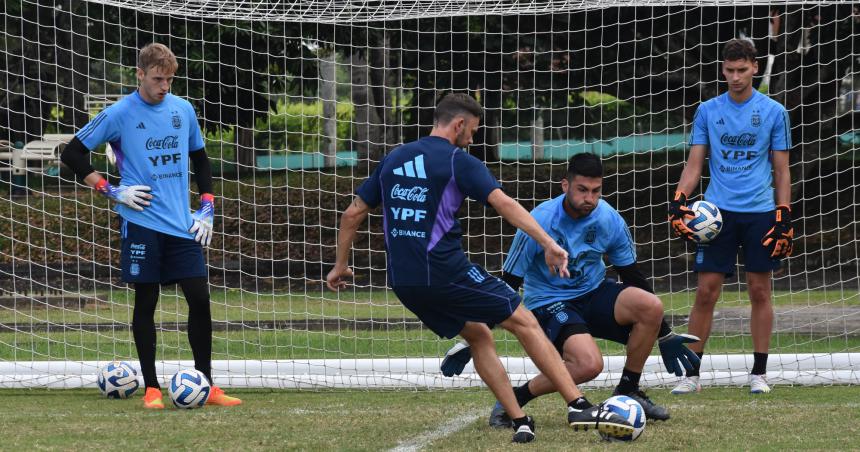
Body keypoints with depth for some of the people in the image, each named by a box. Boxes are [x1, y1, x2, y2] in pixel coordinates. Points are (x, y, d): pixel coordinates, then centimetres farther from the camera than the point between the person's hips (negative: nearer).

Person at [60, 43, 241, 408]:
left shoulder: (183, 110, 8)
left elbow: (200, 159, 20)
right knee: (146, 302, -1)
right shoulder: (119, 114, -5)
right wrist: (112, 192, -7)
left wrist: (207, 210, 11)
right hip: (141, 223, -4)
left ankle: (206, 387, 6)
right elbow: (72, 154, -1)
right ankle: (151, 389, 7)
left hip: (182, 226, 4)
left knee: (199, 298, -1)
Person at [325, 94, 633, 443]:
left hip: (403, 282, 7)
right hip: (445, 270, -7)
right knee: (524, 322, 2)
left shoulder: (392, 160, 16)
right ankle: (579, 407, -7)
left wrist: (341, 265, 30)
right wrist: (549, 244, -22)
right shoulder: (458, 162, -4)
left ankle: (520, 424, 11)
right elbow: (503, 203, -16)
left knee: (478, 336, 21)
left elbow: (353, 213, 19)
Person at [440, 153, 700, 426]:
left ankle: (628, 393, -2)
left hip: (593, 293, 5)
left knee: (651, 306, -23)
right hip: (548, 302, -5)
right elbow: (508, 283, -14)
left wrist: (666, 337, 7)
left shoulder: (609, 220, -9)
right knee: (589, 364, -33)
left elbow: (633, 277, 5)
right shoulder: (540, 222, -21)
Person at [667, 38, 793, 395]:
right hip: (718, 212, 1)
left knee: (760, 290, 2)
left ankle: (759, 373, 10)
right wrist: (679, 201, -7)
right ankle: (692, 374, 2)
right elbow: (694, 164, 8)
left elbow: (781, 170, 6)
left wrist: (784, 217, 0)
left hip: (760, 213, -1)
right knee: (706, 291, -3)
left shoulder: (773, 112, 3)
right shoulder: (708, 111, 7)